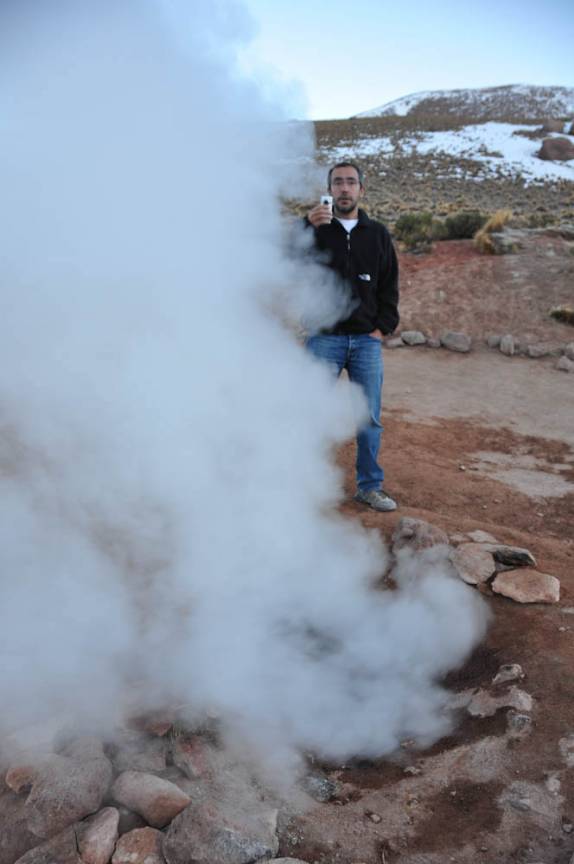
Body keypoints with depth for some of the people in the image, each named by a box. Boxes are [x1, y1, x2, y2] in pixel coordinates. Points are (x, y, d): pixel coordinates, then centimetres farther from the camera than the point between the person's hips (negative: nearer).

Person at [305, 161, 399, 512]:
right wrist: (307, 228, -26)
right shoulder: (315, 229, 5)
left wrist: (382, 328, 2)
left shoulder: (378, 234, 12)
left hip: (367, 340, 2)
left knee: (370, 419, 5)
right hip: (324, 338, -2)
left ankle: (370, 486, 18)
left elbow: (390, 286, 13)